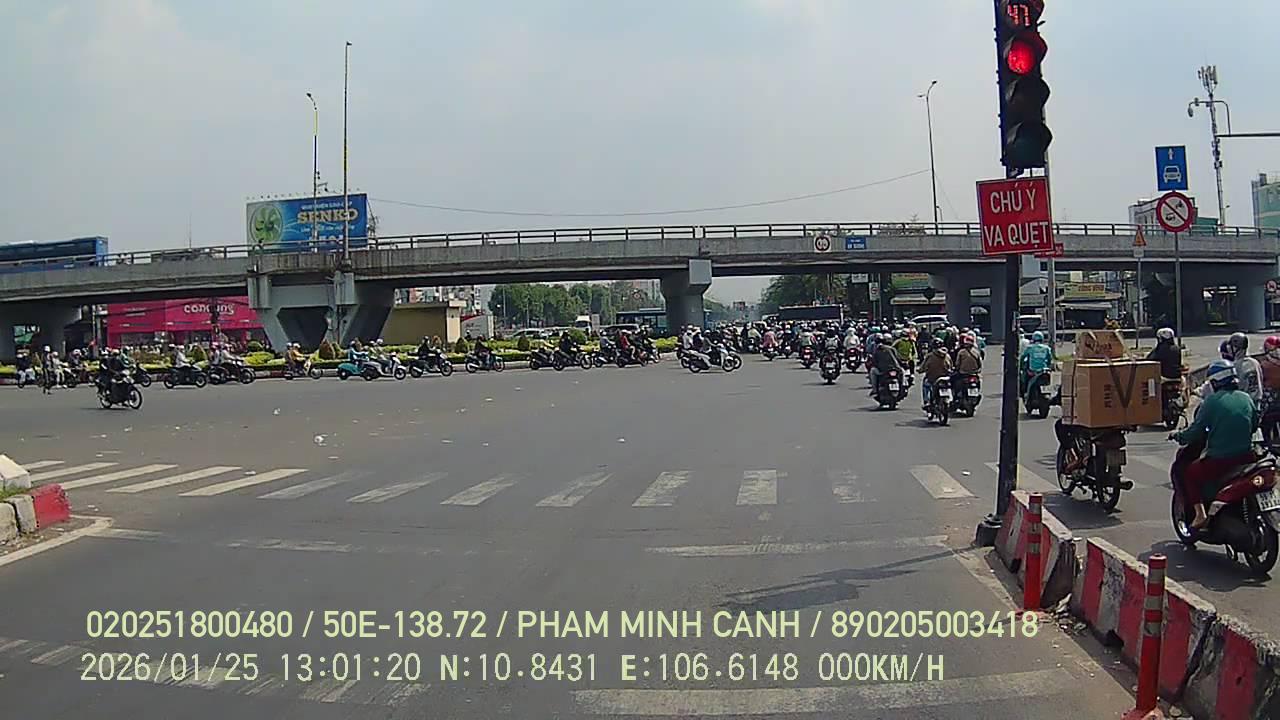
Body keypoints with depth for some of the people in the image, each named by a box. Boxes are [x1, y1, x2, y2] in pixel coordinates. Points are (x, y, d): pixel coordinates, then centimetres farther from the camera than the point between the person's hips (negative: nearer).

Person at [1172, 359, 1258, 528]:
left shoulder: (1213, 400, -9)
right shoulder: (1246, 398, 6)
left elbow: (1196, 430, -9)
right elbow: (1254, 424, 19)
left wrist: (1178, 436, 9)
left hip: (1220, 460, -6)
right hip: (1247, 456, 6)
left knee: (1189, 473, 14)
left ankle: (1200, 513, -1)